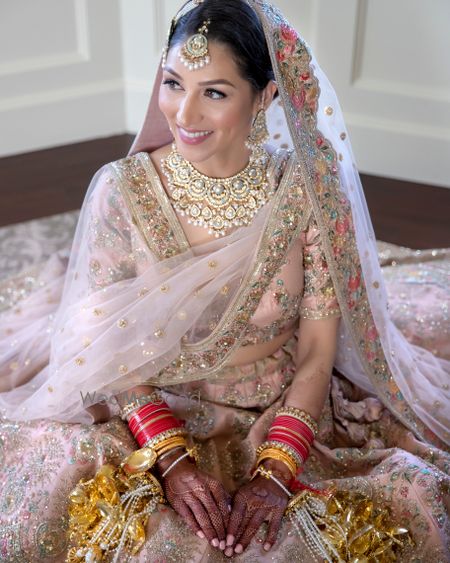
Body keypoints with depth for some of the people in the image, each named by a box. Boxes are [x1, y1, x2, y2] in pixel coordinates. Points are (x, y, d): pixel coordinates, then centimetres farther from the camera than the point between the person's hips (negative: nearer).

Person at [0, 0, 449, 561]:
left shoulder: (308, 190, -12)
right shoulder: (122, 188, -12)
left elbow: (318, 351, -9)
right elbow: (106, 346, -9)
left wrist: (276, 472, -21)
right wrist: (172, 459, -21)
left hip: (286, 411, 1)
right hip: (154, 411, 0)